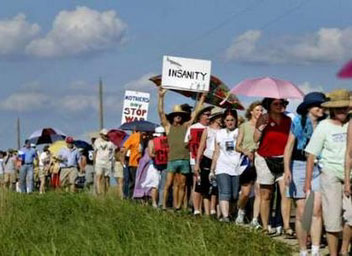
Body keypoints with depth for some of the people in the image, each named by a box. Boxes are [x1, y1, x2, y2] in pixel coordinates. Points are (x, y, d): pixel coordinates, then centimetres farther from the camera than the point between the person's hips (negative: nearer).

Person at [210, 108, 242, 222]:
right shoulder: (220, 133, 15)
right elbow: (216, 152, 17)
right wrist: (212, 170, 14)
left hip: (237, 169, -1)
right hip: (222, 168, 1)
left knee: (235, 195, -4)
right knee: (225, 193, -14)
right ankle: (225, 216, -24)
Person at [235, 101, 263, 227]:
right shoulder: (244, 126, 6)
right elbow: (237, 146, 4)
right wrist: (246, 152, -13)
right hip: (247, 161, -1)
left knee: (259, 192, -8)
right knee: (245, 193, -1)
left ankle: (255, 219, -4)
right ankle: (241, 212, 26)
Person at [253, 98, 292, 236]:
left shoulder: (288, 120, 6)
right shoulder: (263, 119, 0)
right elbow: (256, 139, -8)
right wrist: (262, 126, -21)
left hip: (283, 160, 1)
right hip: (265, 160, -1)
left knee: (286, 193, -10)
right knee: (266, 195, 4)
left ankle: (287, 227, -9)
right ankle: (265, 227, 12)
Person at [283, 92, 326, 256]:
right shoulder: (298, 122, 1)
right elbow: (289, 147, 1)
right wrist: (287, 169, -9)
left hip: (319, 168, 1)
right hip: (300, 166, -1)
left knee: (316, 210, -13)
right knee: (302, 213, 1)